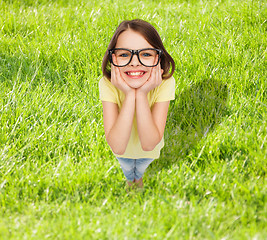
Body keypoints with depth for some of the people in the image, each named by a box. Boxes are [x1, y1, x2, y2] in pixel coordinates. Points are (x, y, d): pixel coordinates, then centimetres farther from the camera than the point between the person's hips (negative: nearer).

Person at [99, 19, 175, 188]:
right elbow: (117, 147, -42)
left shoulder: (165, 83, -35)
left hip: (149, 149, 0)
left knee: (141, 168, 32)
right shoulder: (108, 85, -36)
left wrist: (141, 95, -46)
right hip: (123, 147, 0)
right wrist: (129, 95, -48)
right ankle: (130, 180, 64)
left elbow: (148, 144, -38)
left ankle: (138, 177, 65)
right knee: (127, 168, 31)